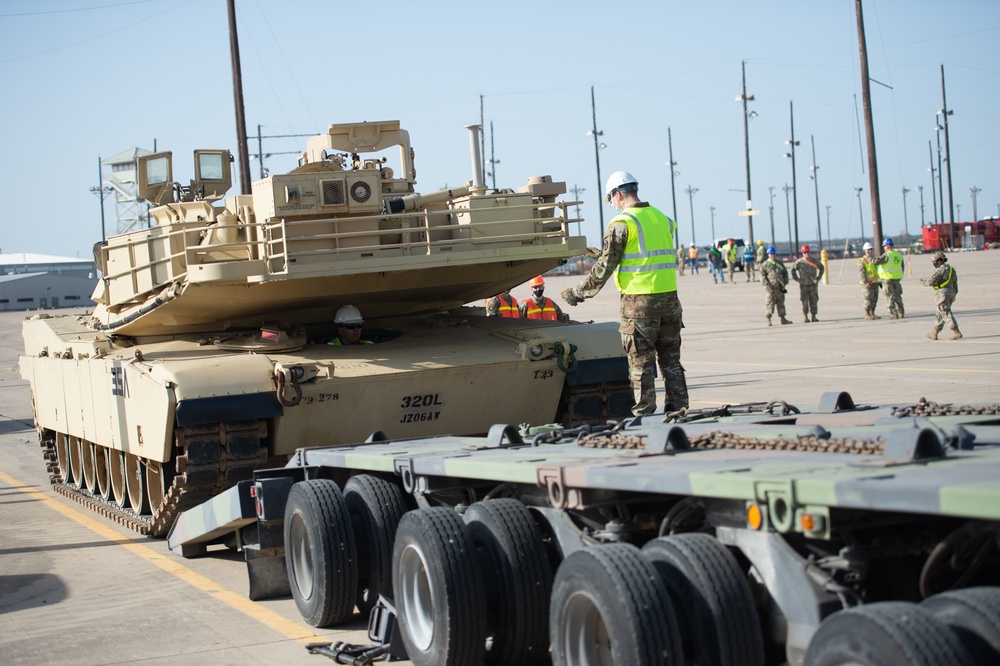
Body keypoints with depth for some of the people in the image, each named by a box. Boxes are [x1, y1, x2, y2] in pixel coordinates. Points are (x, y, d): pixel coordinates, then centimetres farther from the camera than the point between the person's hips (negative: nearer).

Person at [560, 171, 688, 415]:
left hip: (639, 301, -6)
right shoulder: (663, 219, 12)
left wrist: (578, 293, 2)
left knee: (641, 361, 0)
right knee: (670, 359, 13)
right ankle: (677, 408, 16)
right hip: (669, 297, 6)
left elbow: (605, 267, -9)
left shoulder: (622, 223, -9)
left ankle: (644, 413, 1)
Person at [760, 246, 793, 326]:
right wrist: (767, 284, -16)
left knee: (781, 303, 10)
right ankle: (768, 319, -4)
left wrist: (785, 282, 10)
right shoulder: (765, 265, 0)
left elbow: (785, 273, 22)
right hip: (770, 287, -5)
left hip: (780, 287, 5)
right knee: (770, 303, -7)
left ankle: (783, 319, 17)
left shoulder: (779, 263, 15)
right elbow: (762, 275, -6)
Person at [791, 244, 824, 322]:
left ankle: (814, 316, 8)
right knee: (805, 302, -4)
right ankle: (806, 317, 1)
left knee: (814, 301, 3)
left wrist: (818, 278, 11)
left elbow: (821, 267, 18)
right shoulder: (799, 262, -5)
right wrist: (797, 279, -1)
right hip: (803, 285, -2)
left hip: (813, 284, 2)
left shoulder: (814, 261, 2)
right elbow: (793, 270, 6)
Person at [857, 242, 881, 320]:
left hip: (875, 283, 7)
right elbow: (861, 273, -15)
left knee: (874, 299, 9)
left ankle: (872, 313, 16)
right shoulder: (862, 261, -8)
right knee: (867, 299, -5)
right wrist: (865, 282, -23)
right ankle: (867, 314, 1)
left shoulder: (874, 259, 13)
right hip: (867, 284, -7)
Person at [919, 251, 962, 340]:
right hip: (951, 293, 9)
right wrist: (954, 294, 27)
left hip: (943, 293, -9)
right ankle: (935, 333, 23)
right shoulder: (951, 269, 14)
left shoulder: (940, 270, -14)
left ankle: (957, 333, -14)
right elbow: (955, 283, 19)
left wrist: (923, 282, 4)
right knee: (940, 314, 16)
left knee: (947, 314, -8)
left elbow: (931, 282, -14)